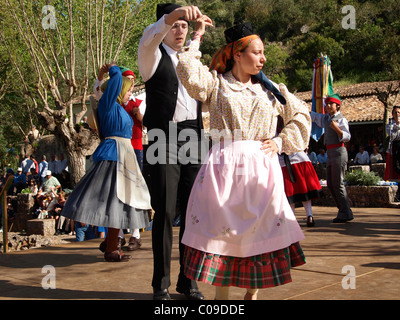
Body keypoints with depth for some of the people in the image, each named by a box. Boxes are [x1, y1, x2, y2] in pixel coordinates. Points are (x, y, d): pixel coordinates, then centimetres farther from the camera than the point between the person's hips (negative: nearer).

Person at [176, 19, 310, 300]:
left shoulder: (269, 89, 14)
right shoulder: (216, 84, 6)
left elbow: (301, 114, 21)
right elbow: (188, 73, -13)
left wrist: (281, 142, 7)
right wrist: (198, 36, -2)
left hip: (262, 168, 3)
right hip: (224, 167, -2)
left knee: (261, 231, 1)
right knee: (222, 229, -2)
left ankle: (253, 293, 17)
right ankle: (221, 296, 11)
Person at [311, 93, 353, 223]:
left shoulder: (341, 119, -8)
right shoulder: (326, 118, 16)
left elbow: (347, 137, -16)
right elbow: (313, 116, 31)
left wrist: (336, 128, -29)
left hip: (339, 152, -9)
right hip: (330, 154, 9)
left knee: (338, 184, -10)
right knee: (330, 184, 9)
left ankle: (345, 213, -3)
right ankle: (344, 211, 14)